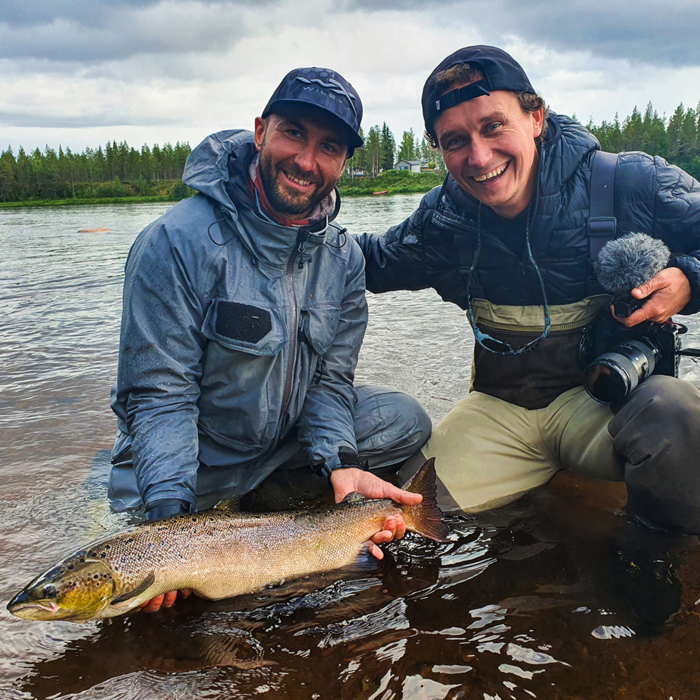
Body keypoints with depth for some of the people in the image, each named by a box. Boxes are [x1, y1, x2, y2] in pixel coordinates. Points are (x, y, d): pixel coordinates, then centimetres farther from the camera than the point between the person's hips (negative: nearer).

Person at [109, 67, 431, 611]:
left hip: (285, 441, 5)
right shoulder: (178, 241, -24)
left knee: (407, 422, -6)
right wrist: (170, 509, -36)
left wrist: (339, 463, -23)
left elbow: (329, 377, -5)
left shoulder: (343, 256, -6)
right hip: (186, 453, -4)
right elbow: (159, 396, -24)